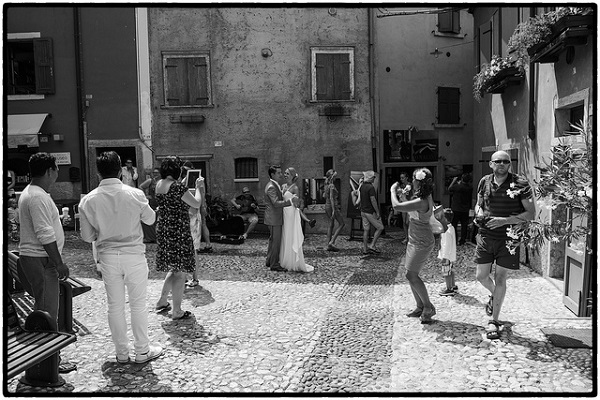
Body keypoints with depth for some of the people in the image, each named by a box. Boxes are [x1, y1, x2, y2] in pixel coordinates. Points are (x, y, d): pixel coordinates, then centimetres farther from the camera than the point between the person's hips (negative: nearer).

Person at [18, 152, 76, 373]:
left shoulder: (29, 193, 14)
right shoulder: (38, 197, -20)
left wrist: (56, 262, 22)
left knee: (43, 309, 18)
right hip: (40, 260, -11)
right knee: (48, 312, -4)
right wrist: (59, 263, -19)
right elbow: (45, 235, -24)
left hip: (34, 258, 11)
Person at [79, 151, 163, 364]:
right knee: (138, 305, 10)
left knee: (115, 306, 13)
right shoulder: (135, 194, -12)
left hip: (107, 257, 2)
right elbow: (150, 219, 5)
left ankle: (122, 353, 23)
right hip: (134, 254, -2)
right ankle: (142, 351, 19)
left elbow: (87, 236, -1)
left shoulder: (88, 200, -7)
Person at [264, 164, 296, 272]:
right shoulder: (271, 187, -19)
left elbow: (280, 199, 20)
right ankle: (274, 265, 4)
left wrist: (292, 200, 4)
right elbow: (276, 203, -28)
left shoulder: (275, 185, 14)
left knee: (273, 240, 19)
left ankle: (269, 261, 30)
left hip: (275, 218, 11)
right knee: (276, 241, -4)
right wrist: (291, 201, -32)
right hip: (273, 219, -11)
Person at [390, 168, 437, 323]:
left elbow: (397, 206, -30)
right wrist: (403, 197, 8)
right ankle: (420, 307, 24)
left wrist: (393, 191, -14)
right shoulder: (423, 198, 6)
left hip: (422, 243, -10)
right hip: (414, 240, 10)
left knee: (411, 275, -5)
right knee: (411, 275, 13)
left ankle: (428, 307, 8)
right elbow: (409, 211, 18)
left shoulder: (421, 202, -26)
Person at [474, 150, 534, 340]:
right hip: (485, 236, 4)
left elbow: (530, 213, -10)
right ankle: (494, 295, 44)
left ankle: (494, 321, 17)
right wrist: (479, 212, -5)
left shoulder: (520, 184, -10)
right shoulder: (485, 182, 3)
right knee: (481, 276, 9)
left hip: (508, 237, -4)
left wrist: (505, 220, -20)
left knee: (500, 280, 2)